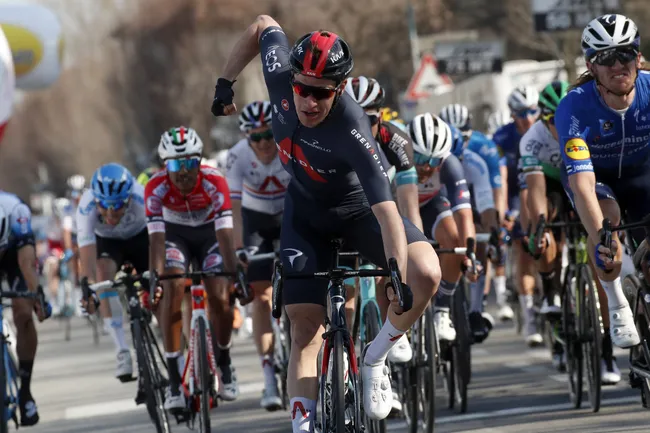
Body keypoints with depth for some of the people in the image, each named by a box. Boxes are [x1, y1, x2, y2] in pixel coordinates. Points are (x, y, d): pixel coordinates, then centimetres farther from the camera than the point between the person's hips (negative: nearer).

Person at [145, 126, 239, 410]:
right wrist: (155, 278, -45)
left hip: (209, 234, 0)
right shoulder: (157, 187, -30)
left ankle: (224, 362, 15)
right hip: (175, 235, 0)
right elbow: (156, 237, -34)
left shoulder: (214, 182, -31)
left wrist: (233, 275, -43)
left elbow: (225, 234, -35)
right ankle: (174, 380, -17)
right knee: (173, 290, -23)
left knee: (220, 299, -15)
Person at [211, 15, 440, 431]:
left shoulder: (352, 131, -39)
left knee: (426, 275, -29)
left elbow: (387, 211, -43)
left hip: (358, 209, -3)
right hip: (306, 212, 4)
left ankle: (375, 358, -6)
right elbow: (264, 25, -4)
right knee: (305, 329, -6)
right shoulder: (281, 76, -26)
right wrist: (225, 84, 0)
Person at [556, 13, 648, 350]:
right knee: (606, 214, -35)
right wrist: (601, 239, -59)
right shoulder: (575, 108, -34)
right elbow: (582, 181, -43)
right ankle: (617, 306, -15)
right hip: (595, 176, -2)